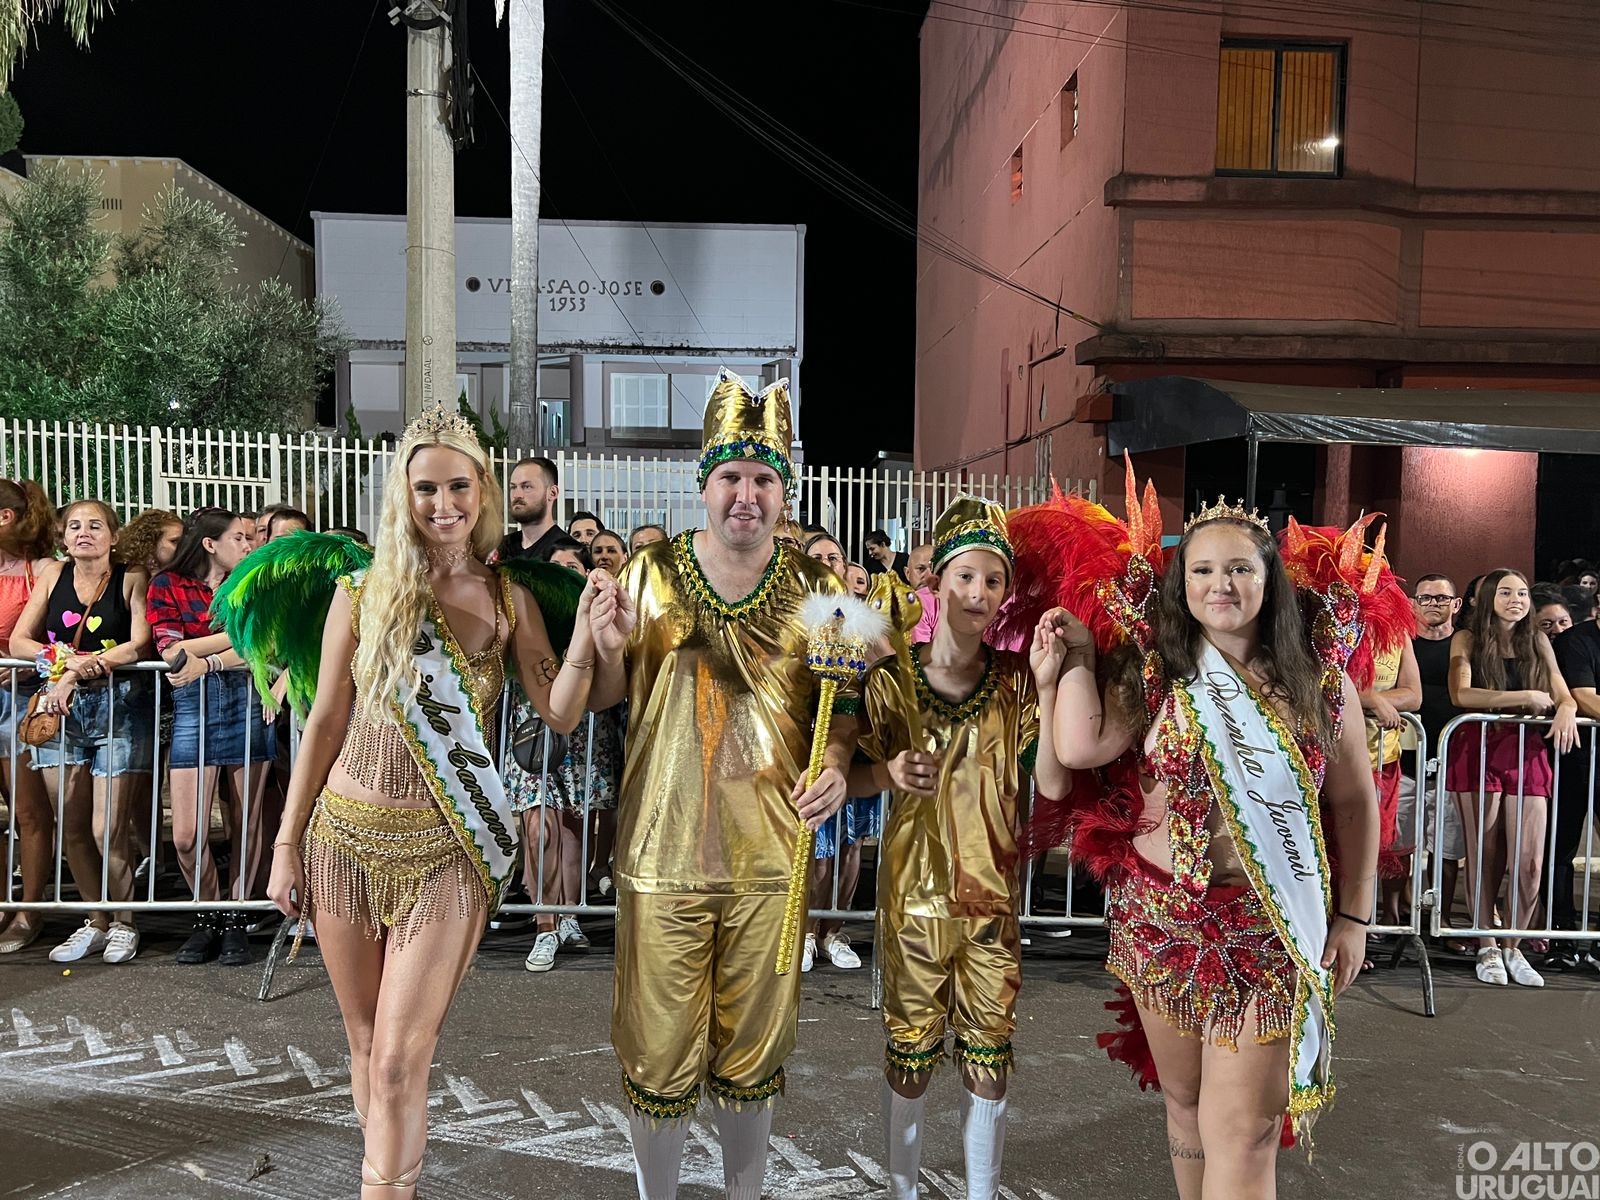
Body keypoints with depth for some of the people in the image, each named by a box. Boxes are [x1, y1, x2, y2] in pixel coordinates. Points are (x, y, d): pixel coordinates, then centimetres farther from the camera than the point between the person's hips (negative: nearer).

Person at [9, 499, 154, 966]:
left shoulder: (131, 579, -1)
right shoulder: (52, 575, 10)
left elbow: (140, 645, -11)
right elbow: (18, 642, 6)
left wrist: (76, 672, -17)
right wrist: (63, 659, -12)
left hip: (118, 708, -4)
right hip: (62, 709, 4)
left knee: (108, 830, -4)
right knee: (72, 827, 7)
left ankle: (123, 922, 16)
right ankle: (96, 921, 24)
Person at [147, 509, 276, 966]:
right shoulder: (167, 586, 7)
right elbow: (171, 650, -6)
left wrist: (206, 662, -13)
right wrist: (238, 633, -10)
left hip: (248, 704, 2)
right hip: (193, 707, -1)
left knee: (247, 824, 3)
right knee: (187, 836, -3)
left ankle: (236, 920, 17)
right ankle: (208, 916, 19)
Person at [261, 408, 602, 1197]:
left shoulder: (508, 600, 1)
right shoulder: (363, 593, 2)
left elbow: (561, 714, -7)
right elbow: (326, 722, 5)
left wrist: (585, 634, -23)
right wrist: (288, 843, 6)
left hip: (445, 849, -2)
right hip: (347, 835, 2)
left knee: (399, 1061, -3)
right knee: (367, 1046, 14)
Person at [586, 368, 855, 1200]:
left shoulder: (815, 587, 1)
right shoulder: (651, 573, -2)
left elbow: (841, 704, 8)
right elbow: (604, 697, 5)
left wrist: (836, 765, -13)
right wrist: (610, 649, -17)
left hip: (770, 852, 1)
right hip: (665, 850, -1)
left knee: (753, 1051, 16)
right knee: (659, 1049, 8)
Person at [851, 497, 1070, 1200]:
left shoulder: (1014, 681, -2)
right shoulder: (891, 681, -6)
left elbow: (1054, 784, -11)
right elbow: (854, 778, 3)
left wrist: (1046, 687, -19)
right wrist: (890, 771, -19)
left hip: (992, 894, 1)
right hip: (913, 890, -1)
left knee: (989, 1054, 9)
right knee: (910, 1048, 10)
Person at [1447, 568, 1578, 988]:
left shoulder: (1538, 642, 14)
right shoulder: (1467, 639, 2)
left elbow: (1563, 696, 11)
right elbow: (1461, 694, -12)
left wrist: (1566, 710, -12)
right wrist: (1526, 697, -14)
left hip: (1527, 752, 3)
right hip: (1478, 751, -3)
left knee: (1530, 862, -2)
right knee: (1485, 857, 3)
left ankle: (1513, 946, 17)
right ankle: (1487, 948, 15)